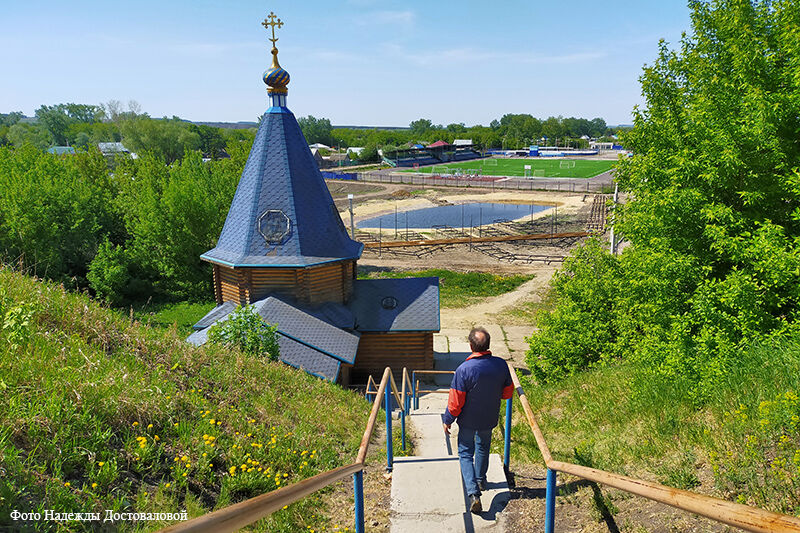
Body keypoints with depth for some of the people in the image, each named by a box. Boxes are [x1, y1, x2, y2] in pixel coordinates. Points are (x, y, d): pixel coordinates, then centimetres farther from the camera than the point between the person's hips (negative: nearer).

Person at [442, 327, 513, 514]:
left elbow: (455, 401, -20)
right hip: (490, 418, 4)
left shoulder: (464, 369, -28)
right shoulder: (501, 365, -15)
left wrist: (447, 420, -5)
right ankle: (481, 480, 46)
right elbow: (508, 393, 0)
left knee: (466, 453, 10)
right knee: (483, 447, 28)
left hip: (468, 421, -4)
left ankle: (474, 494, -3)